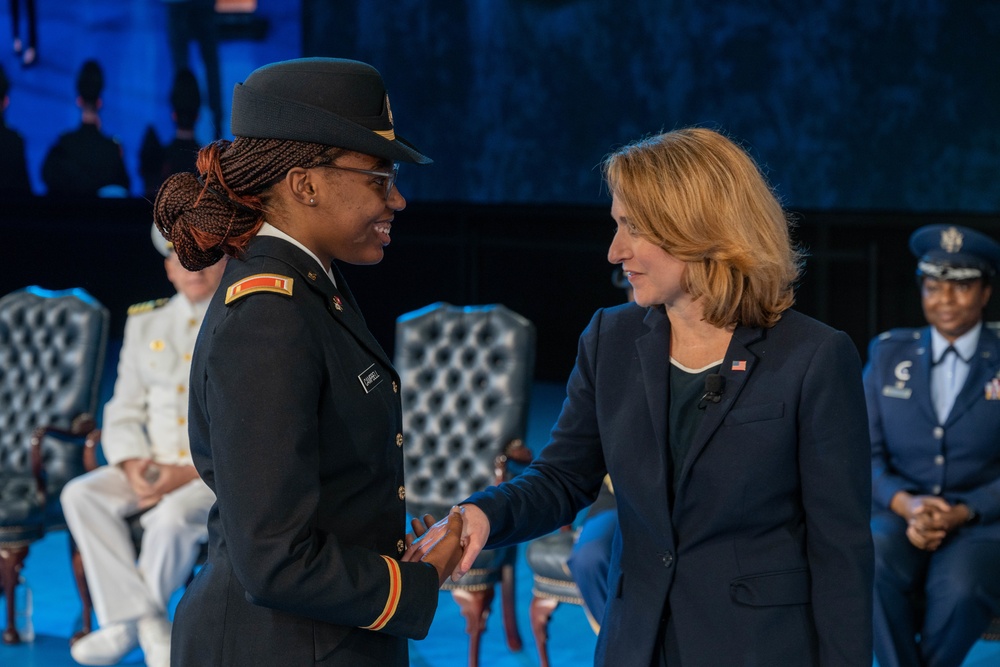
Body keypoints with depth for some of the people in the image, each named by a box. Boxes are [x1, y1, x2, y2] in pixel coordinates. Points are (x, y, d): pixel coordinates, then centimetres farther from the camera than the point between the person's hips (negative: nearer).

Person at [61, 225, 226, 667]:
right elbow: (123, 413, 12)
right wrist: (133, 464, -9)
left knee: (173, 514, -34)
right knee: (82, 495, -21)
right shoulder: (145, 323, 13)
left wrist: (191, 472, -18)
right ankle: (149, 627, -22)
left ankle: (126, 621, -9)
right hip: (155, 466, 5)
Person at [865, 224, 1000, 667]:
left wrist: (963, 513, -16)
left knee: (960, 588, -34)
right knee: (873, 569, -33)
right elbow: (865, 452, 7)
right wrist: (905, 503, -13)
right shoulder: (888, 354, 12)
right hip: (899, 515, 2)